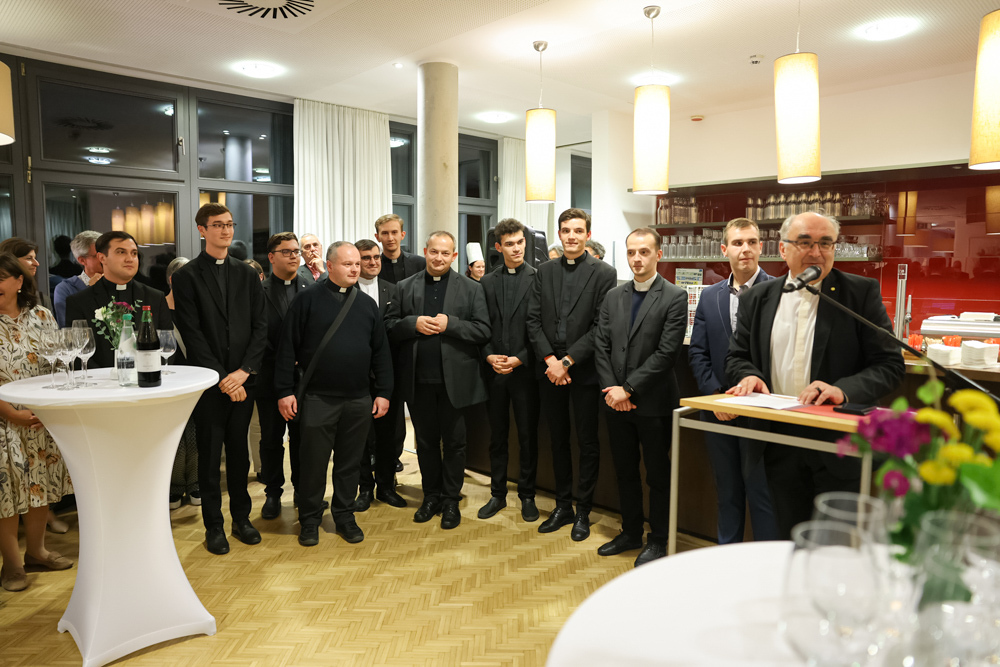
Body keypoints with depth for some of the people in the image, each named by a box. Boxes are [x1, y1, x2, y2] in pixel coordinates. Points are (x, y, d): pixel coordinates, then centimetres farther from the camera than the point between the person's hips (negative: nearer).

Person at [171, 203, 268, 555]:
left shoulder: (247, 274, 9)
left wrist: (244, 371, -8)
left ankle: (242, 517, 25)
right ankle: (214, 525, 18)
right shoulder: (187, 276, -1)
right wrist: (221, 378, -12)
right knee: (209, 455, 6)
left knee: (239, 451, 11)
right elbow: (192, 334, -7)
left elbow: (260, 327, 4)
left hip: (242, 379, 3)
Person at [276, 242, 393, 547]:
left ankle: (345, 516, 28)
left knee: (350, 462, 12)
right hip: (318, 398, -3)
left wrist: (383, 392, 5)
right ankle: (309, 519, 23)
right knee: (313, 461, 6)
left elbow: (381, 352, 10)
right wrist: (285, 390, -7)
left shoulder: (367, 304, 9)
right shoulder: (308, 299, -2)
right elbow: (288, 347, -3)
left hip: (358, 399, 3)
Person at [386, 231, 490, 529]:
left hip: (454, 379, -2)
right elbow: (390, 326, 4)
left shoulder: (470, 288, 2)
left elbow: (483, 330, -5)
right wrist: (413, 323, -14)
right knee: (426, 441, 14)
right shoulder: (405, 287, 8)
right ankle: (431, 496, 29)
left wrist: (449, 323, -17)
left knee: (454, 442, 8)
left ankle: (451, 501, 22)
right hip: (418, 380, 2)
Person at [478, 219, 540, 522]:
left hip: (525, 370, -3)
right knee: (497, 435, 12)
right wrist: (489, 355, -7)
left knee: (528, 436, 6)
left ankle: (527, 496, 21)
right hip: (495, 371, 3)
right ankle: (498, 494, 25)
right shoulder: (488, 282, 9)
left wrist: (520, 359, -14)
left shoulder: (538, 279, -4)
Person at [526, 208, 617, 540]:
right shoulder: (545, 271, 8)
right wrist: (549, 359, -9)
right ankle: (563, 506, 27)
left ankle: (583, 512, 20)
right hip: (550, 369, 4)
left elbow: (601, 326, -11)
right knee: (558, 440, 13)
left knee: (587, 443, 6)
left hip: (584, 371, -4)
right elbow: (533, 320, 3)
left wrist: (568, 361, -14)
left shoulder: (604, 274, -4)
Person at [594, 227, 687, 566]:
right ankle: (631, 532, 32)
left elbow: (667, 352, -15)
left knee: (658, 474, 8)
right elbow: (601, 347, 6)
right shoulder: (613, 297, 8)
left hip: (653, 402, -5)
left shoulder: (674, 297, -8)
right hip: (616, 400, 5)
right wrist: (611, 389, -6)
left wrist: (629, 389, -16)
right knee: (625, 471, 16)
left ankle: (658, 541, 24)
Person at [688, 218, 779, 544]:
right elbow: (697, 353, 7)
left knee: (761, 492, 1)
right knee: (727, 491, 17)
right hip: (719, 408, 5)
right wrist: (715, 395, -5)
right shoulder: (710, 296, 9)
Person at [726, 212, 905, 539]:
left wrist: (843, 389, -25)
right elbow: (737, 356, 10)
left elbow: (890, 364, -7)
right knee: (789, 540, 17)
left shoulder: (862, 292, -4)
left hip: (840, 445, -2)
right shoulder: (757, 299, 5)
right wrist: (749, 375, -13)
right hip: (780, 446, 3)